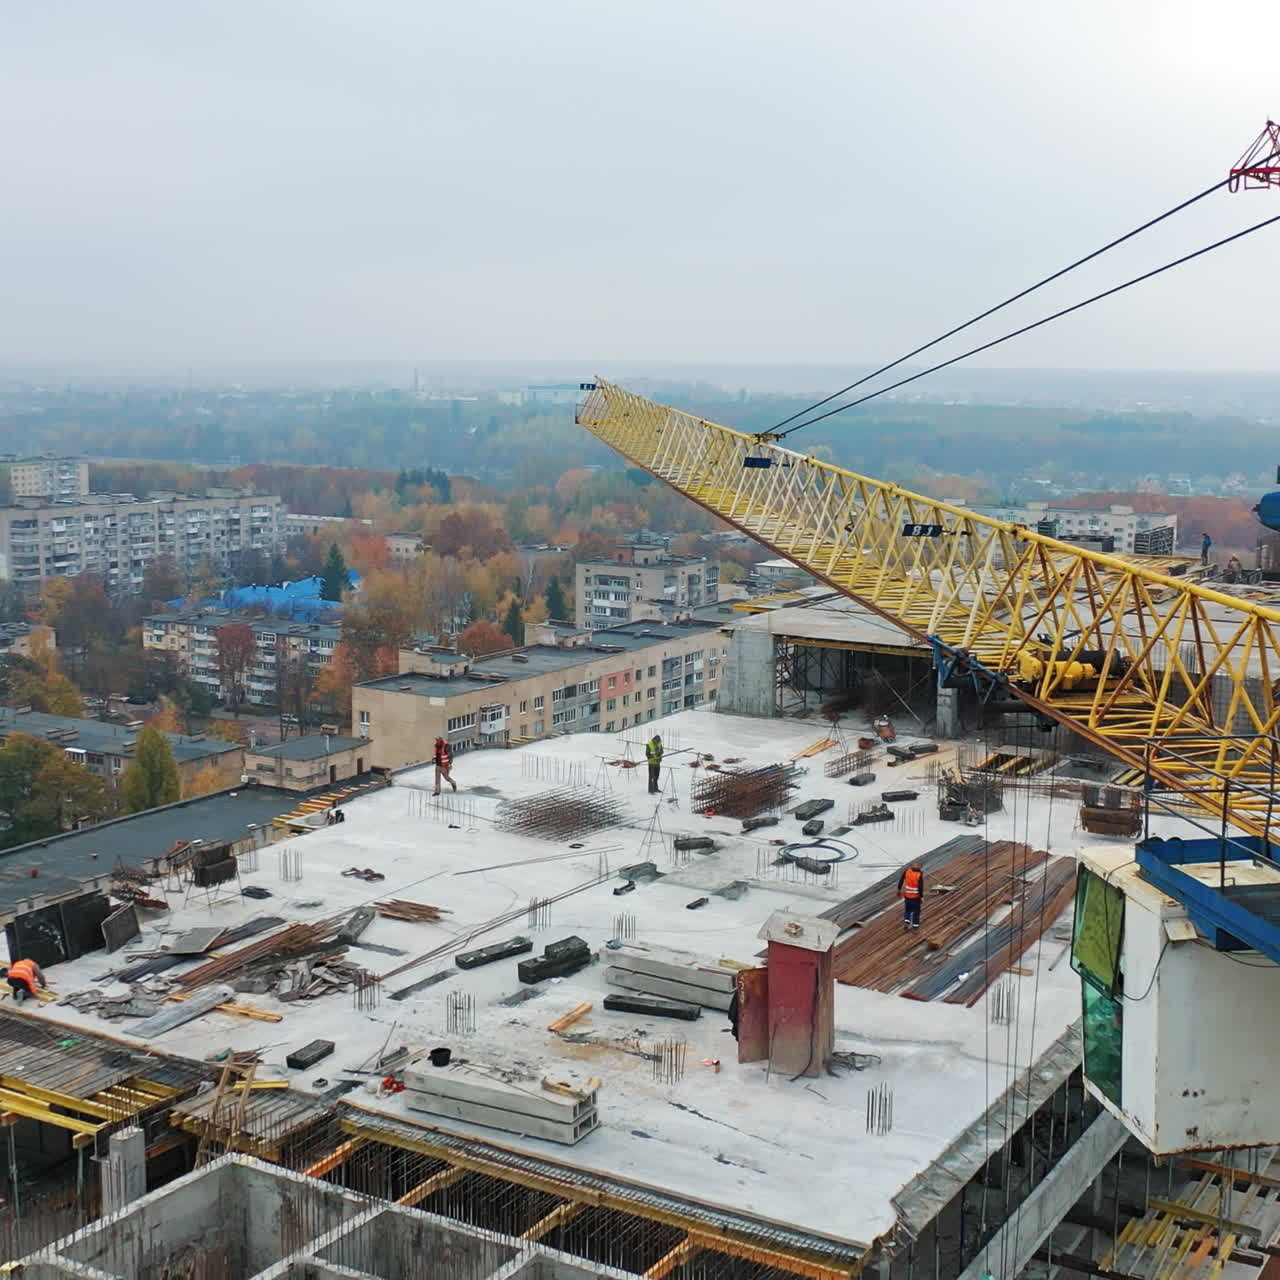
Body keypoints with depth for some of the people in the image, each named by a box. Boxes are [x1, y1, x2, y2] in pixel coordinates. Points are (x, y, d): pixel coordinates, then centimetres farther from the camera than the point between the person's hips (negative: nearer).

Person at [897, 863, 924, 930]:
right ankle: (915, 925, 16)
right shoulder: (920, 875, -18)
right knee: (916, 910, 12)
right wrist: (921, 896, -8)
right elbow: (920, 887, -18)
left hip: (907, 895, 3)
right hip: (916, 896, -3)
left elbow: (901, 881, 0)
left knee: (907, 909, 21)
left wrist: (899, 890, 14)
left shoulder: (906, 871, -9)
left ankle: (906, 920, 7)